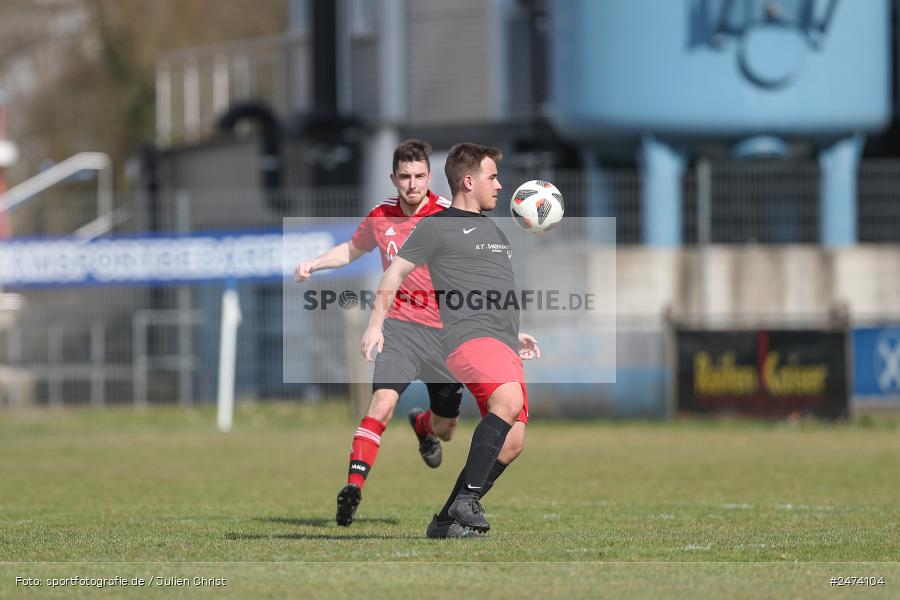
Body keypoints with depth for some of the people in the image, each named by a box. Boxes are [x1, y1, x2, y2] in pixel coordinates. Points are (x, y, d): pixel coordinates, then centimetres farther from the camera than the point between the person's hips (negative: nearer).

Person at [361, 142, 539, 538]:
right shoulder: (436, 227, 4)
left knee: (511, 443, -1)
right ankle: (468, 499, -30)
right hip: (468, 338, -8)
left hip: (504, 346, 9)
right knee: (509, 401, -34)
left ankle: (446, 521, 7)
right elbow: (395, 274, 4)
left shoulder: (492, 230, 28)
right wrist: (375, 325, -5)